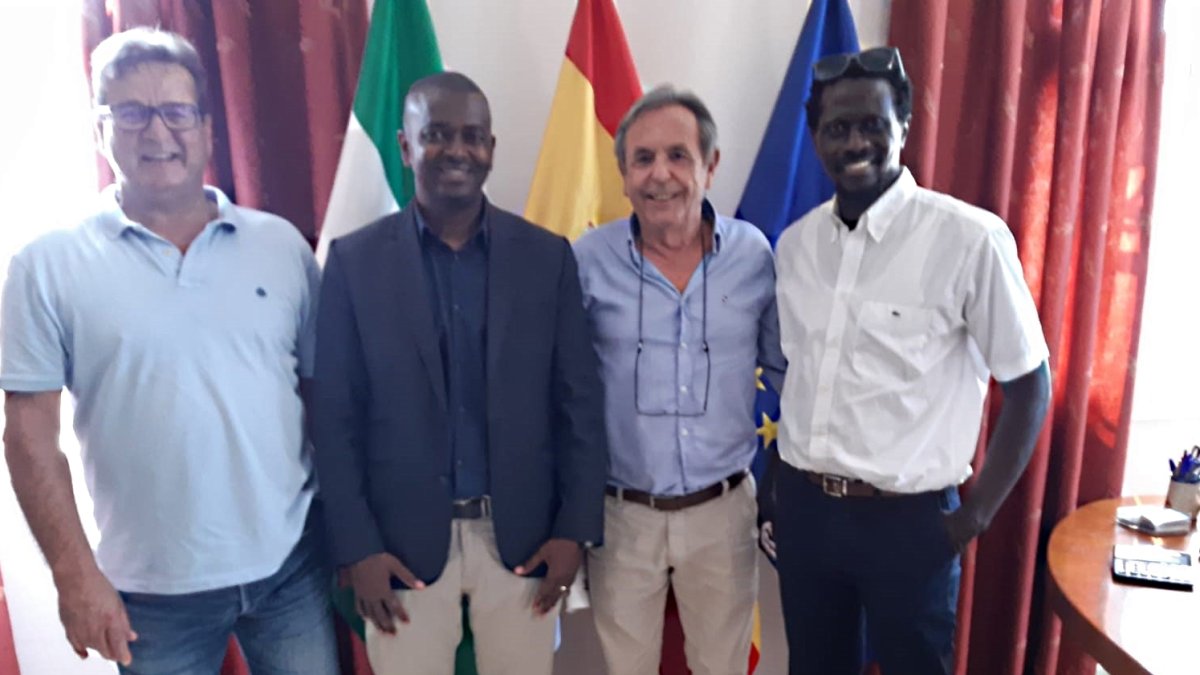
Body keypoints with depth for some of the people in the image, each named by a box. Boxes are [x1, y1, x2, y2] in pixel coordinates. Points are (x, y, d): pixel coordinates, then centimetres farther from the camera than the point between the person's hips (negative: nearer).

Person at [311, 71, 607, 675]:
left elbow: (579, 402, 0)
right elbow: (335, 416, -2)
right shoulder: (354, 260, -3)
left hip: (523, 534, 1)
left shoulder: (546, 256, 0)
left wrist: (576, 529, -4)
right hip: (403, 539, 0)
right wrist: (356, 547, -6)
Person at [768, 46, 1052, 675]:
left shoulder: (971, 238, -14)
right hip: (802, 505, 5)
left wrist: (977, 513, -7)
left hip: (908, 517, -4)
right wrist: (780, 486, 10)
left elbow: (1029, 385, -7)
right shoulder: (794, 242, 2)